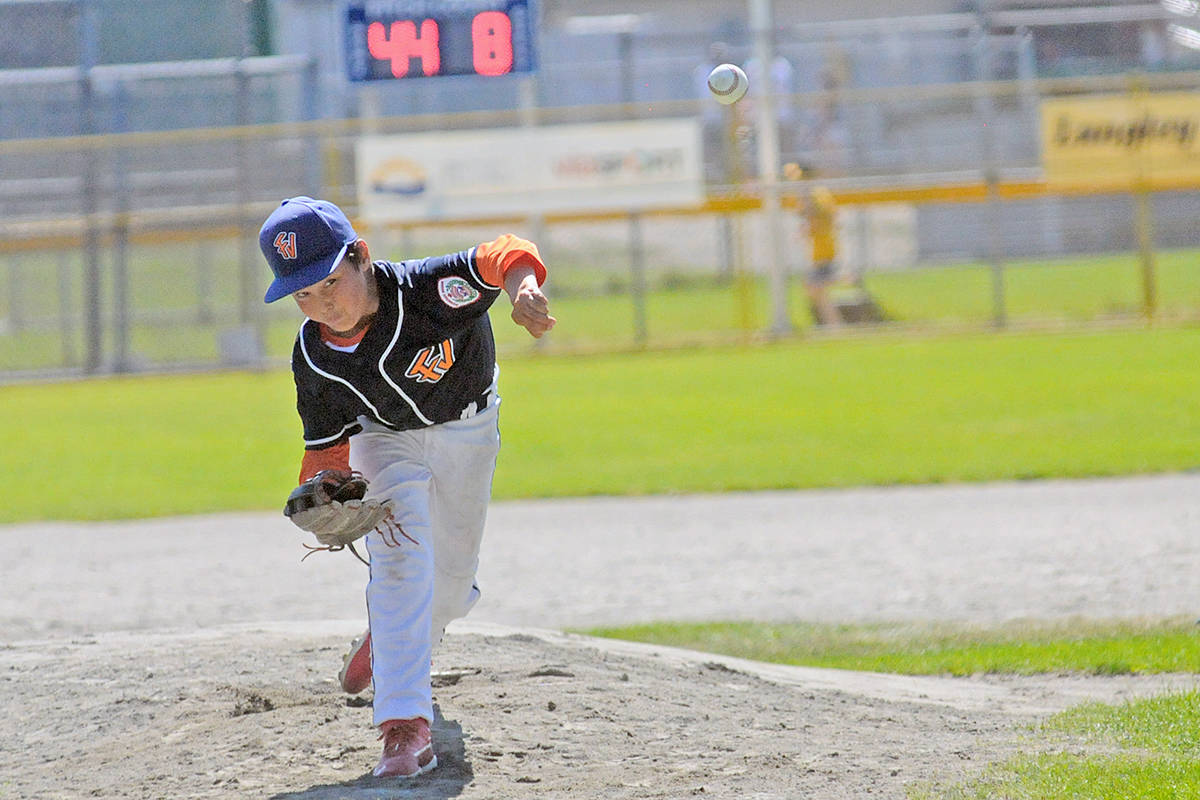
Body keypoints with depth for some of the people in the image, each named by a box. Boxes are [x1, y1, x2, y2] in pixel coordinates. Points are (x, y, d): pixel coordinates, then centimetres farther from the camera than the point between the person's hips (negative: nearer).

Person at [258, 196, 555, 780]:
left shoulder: (423, 289, -38)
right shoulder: (313, 360, -24)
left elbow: (502, 257, -52)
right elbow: (327, 446, -12)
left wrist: (523, 289, -75)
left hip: (467, 431, 0)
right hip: (384, 438, 0)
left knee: (452, 577, 14)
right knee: (400, 553, -24)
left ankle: (389, 638, 50)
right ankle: (405, 723, -28)